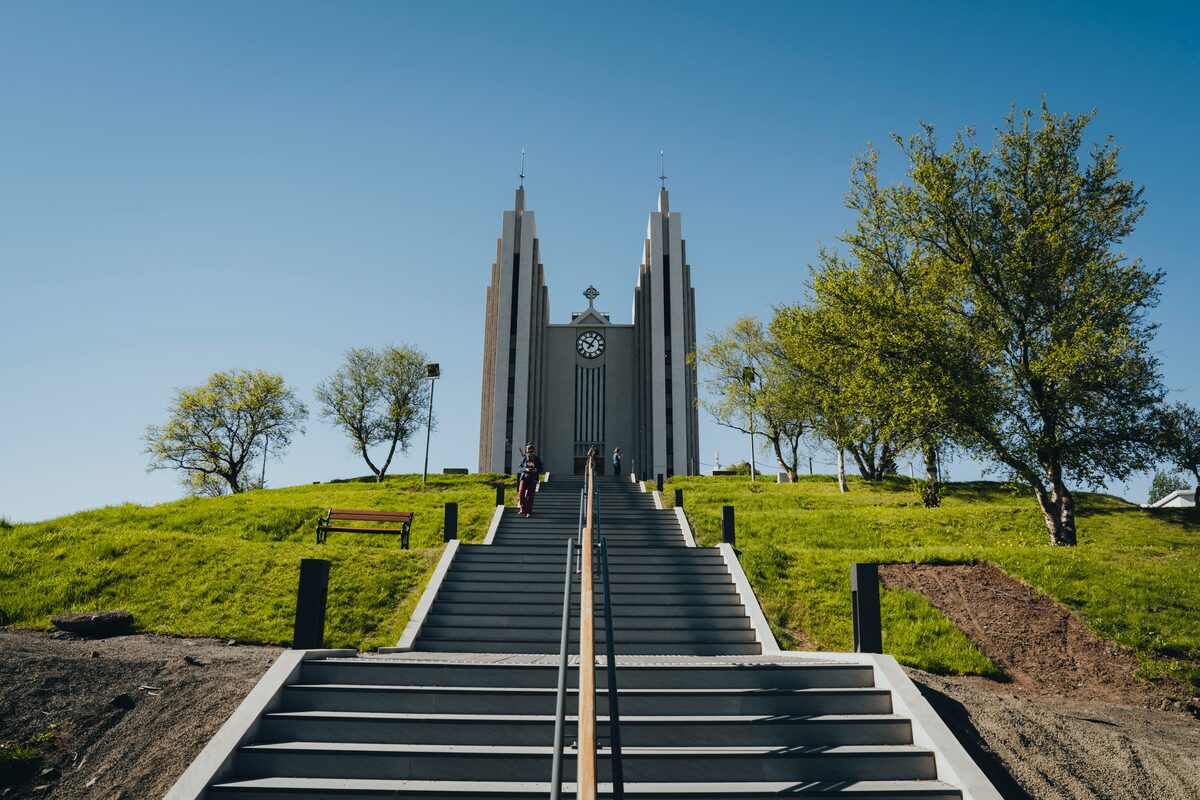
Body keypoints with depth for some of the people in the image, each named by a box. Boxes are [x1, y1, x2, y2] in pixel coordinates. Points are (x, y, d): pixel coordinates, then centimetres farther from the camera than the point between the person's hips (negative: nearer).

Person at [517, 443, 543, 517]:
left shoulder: (537, 459, 5)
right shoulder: (524, 459, 7)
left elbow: (541, 470, 6)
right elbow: (519, 468, 3)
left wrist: (535, 470, -15)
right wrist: (526, 469, -15)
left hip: (533, 479, 0)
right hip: (524, 478, 1)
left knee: (530, 496, -1)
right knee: (521, 493, -18)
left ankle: (529, 512, 7)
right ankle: (523, 509, -11)